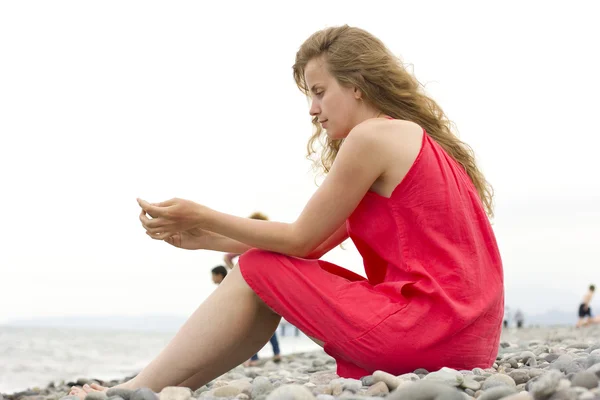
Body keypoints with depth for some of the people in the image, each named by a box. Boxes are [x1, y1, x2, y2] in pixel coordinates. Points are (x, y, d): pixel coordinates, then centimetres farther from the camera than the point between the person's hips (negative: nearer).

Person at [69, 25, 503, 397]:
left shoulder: (372, 136, -8)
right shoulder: (415, 139, 22)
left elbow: (301, 239, -5)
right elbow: (311, 246, 19)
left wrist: (205, 217, 4)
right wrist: (206, 239, 15)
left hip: (430, 325, -9)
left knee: (257, 273, -1)